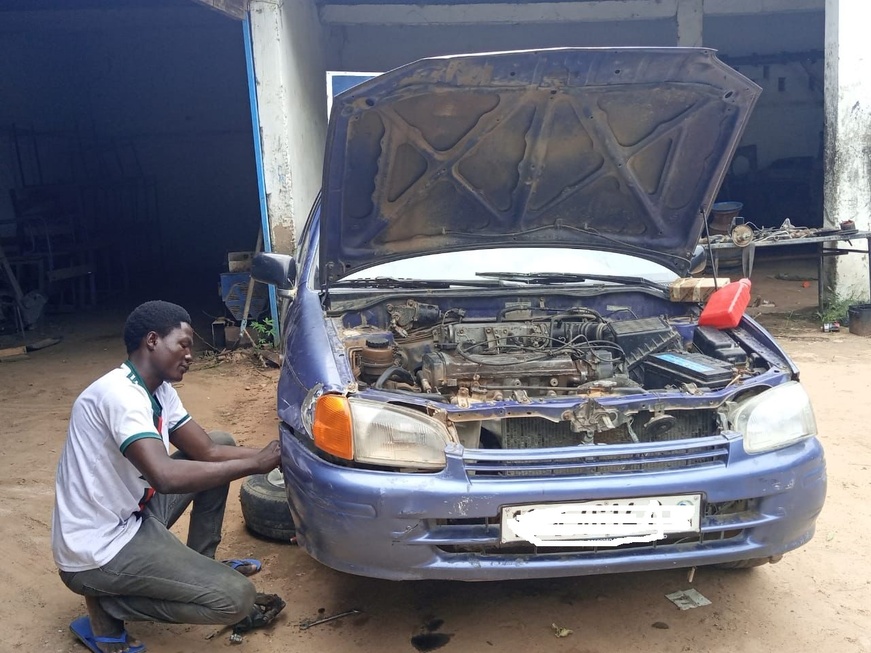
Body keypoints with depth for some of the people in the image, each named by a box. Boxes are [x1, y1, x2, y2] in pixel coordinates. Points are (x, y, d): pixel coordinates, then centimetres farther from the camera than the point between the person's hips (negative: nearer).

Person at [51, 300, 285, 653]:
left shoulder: (159, 390, 5)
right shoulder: (120, 394, -26)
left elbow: (208, 450, 4)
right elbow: (165, 476, -37)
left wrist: (268, 454, -10)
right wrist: (254, 464, -30)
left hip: (131, 516, 10)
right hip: (97, 551, -10)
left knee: (221, 442, 12)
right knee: (237, 598, -17)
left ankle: (200, 564, 18)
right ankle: (106, 606, -1)